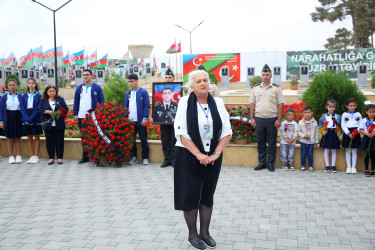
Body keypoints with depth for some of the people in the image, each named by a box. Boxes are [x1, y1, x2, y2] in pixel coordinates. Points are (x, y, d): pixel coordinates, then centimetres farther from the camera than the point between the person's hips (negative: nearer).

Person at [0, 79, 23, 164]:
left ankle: (18, 156, 11)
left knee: (18, 138, 4)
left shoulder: (20, 97, 3)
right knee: (10, 138, 6)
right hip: (8, 118, 1)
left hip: (17, 118, -1)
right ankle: (11, 156, 12)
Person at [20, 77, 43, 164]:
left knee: (36, 138, 1)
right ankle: (32, 156, 13)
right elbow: (22, 108, 4)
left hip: (35, 119, -3)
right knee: (29, 138, 6)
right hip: (26, 120, 3)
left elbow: (38, 109, -8)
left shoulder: (38, 95, -1)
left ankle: (36, 156, 6)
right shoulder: (24, 96, 9)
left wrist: (31, 118, -16)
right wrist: (26, 118, -11)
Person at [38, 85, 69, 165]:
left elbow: (66, 109, 2)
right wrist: (47, 111, -13)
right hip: (48, 125, 1)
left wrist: (60, 114, -15)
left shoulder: (60, 100, 8)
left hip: (59, 125, -1)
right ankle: (51, 158, 14)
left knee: (59, 141, 1)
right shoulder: (43, 101, 10)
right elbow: (39, 110, 3)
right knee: (49, 141, 4)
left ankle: (59, 158, 10)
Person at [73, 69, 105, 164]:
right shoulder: (79, 88, 12)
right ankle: (85, 157, 17)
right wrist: (75, 115, 7)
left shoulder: (97, 87, 2)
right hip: (81, 117, 4)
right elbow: (76, 102, 14)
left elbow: (102, 102, 1)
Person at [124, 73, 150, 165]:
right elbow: (125, 106, 15)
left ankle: (145, 158, 10)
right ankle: (134, 157, 18)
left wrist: (145, 118, -14)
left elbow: (147, 106, -6)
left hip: (140, 121, -5)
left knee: (143, 140, 2)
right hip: (130, 121, 5)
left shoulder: (143, 92, -2)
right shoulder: (127, 93, 13)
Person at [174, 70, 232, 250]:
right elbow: (181, 133, -12)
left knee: (207, 195, 13)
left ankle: (204, 232, 28)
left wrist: (216, 154, -11)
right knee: (190, 195, 4)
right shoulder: (185, 102, -6)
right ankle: (192, 234, 21)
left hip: (212, 157, 3)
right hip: (189, 156, -3)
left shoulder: (218, 103, 2)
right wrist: (198, 155, -18)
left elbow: (227, 132, 0)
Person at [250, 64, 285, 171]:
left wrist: (279, 120, -7)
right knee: (260, 142, 8)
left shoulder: (276, 88, 1)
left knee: (272, 142, 4)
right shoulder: (256, 88, 8)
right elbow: (252, 104, 9)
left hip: (272, 119, -2)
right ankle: (261, 163, 19)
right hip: (259, 119, 2)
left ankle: (271, 163, 15)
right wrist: (252, 118, 3)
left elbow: (281, 104, -1)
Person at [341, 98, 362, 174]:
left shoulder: (358, 114, 7)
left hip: (356, 134, 0)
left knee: (354, 151, 2)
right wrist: (349, 134, -12)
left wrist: (356, 132, -13)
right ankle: (348, 167, 8)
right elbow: (343, 125, 0)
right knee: (348, 151, 3)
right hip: (347, 134, 0)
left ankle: (354, 167, 7)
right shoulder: (344, 114, 4)